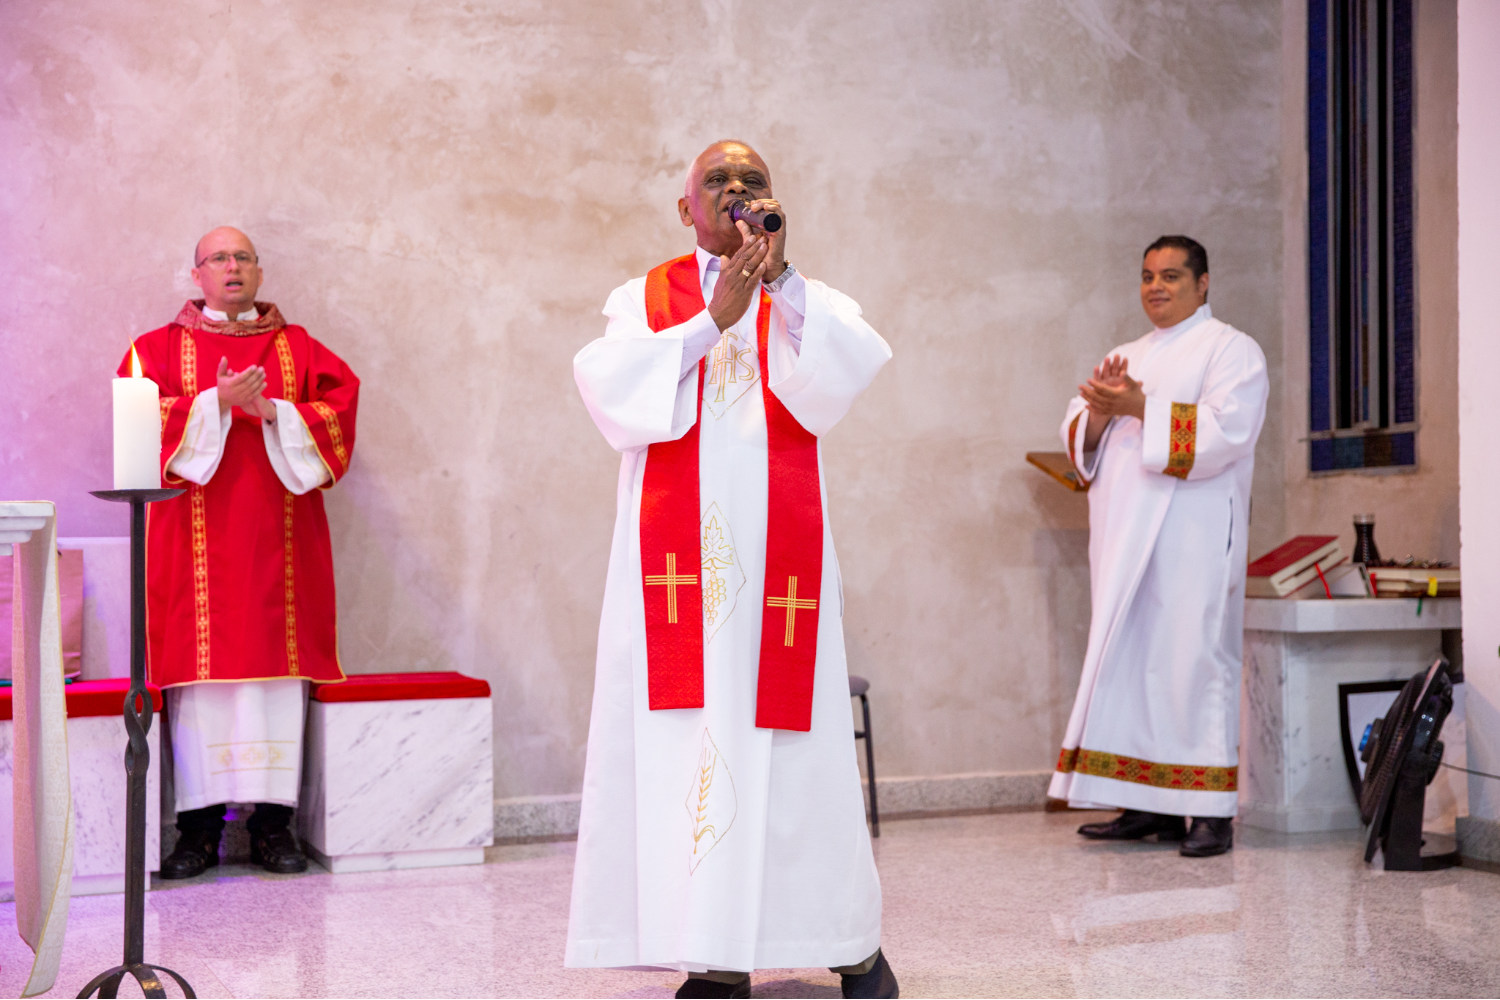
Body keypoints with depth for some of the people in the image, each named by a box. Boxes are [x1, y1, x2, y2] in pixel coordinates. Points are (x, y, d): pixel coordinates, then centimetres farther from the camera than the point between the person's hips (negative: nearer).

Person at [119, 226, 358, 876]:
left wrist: (274, 412, -12)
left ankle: (273, 823, 2)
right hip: (196, 536, -1)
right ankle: (199, 827, 0)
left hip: (276, 533, 1)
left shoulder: (297, 348, 15)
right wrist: (216, 403, -14)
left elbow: (339, 407, 2)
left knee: (276, 669, -3)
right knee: (200, 671, -5)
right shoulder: (160, 347, 12)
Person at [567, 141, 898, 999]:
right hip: (674, 556, 0)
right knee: (685, 738, -5)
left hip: (777, 549, 0)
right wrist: (713, 318, -12)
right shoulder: (644, 299, 13)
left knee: (788, 739, -2)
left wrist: (783, 278, -18)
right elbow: (608, 383, -6)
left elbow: (857, 366, -8)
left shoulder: (807, 303, 14)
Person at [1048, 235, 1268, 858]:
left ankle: (1213, 811, -3)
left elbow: (1225, 433, -14)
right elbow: (1077, 438, 16)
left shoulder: (1231, 350, 1)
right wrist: (1099, 411, -6)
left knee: (1192, 659, -8)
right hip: (1129, 538, 7)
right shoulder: (1128, 357, 22)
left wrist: (1142, 407, -16)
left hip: (1191, 536, -6)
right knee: (1132, 661, 4)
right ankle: (1152, 806, 9)